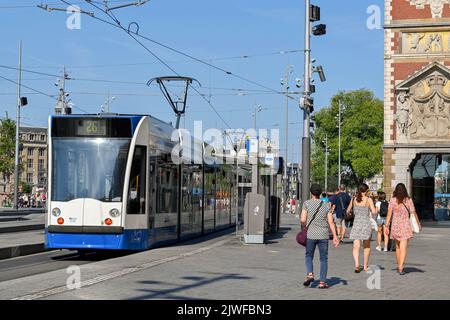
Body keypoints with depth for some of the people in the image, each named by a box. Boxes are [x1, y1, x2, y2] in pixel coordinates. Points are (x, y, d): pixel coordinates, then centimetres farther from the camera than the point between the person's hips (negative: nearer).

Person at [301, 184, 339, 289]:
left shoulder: (307, 204, -3)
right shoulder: (326, 206, 3)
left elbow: (302, 220, -9)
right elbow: (331, 222, -3)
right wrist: (335, 237, -1)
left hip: (311, 234, -1)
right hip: (323, 235, 1)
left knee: (308, 256, 17)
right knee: (323, 259, 8)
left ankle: (310, 274, -5)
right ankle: (322, 282, 5)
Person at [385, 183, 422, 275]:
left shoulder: (392, 200, -2)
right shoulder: (408, 200, -5)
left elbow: (389, 214, -5)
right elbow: (414, 213, -1)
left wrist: (386, 226, -1)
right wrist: (419, 224, 12)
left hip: (395, 225, 3)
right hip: (405, 225, -3)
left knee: (398, 247, 18)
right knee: (403, 248, -5)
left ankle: (399, 266, 28)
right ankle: (401, 268, -16)